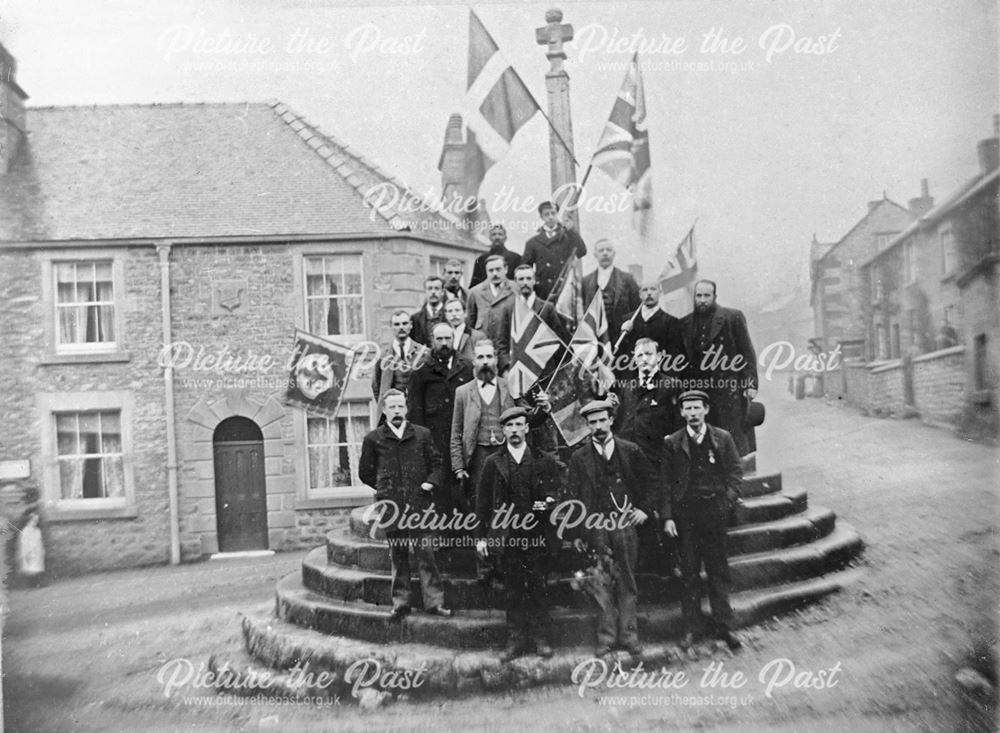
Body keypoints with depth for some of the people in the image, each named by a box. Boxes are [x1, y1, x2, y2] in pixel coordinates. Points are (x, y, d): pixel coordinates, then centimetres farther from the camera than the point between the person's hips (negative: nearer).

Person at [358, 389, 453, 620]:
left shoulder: (422, 434, 7)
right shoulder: (373, 439, 5)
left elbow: (437, 464, 12)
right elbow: (365, 472, 13)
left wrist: (430, 482, -4)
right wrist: (384, 487, 7)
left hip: (418, 504, 0)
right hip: (391, 506, 0)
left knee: (425, 554, -1)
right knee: (398, 556, 9)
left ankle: (434, 602, 6)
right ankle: (400, 603, 19)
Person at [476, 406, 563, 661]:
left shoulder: (545, 461, 7)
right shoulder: (493, 463, 7)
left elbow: (558, 492, 9)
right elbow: (482, 501, 7)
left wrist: (550, 502, -13)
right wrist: (480, 536, 3)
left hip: (537, 535, 0)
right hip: (506, 535, 1)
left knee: (539, 588, 4)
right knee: (512, 590, 5)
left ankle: (542, 639, 17)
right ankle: (516, 640, 15)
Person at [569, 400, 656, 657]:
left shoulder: (630, 450, 5)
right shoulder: (579, 458, 4)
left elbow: (652, 480, 14)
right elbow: (574, 496, 4)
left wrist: (646, 508, 4)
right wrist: (576, 534, -1)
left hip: (625, 523, 1)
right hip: (595, 527, 0)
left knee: (627, 582, 6)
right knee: (602, 585, 3)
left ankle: (628, 636, 17)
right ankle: (606, 637, 14)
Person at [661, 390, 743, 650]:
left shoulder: (723, 438, 4)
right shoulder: (672, 443, 2)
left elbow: (735, 472, 7)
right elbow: (665, 482, 1)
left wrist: (728, 500, -7)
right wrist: (667, 517, -4)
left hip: (714, 510, 0)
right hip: (684, 512, 0)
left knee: (718, 570, 5)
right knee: (689, 572, 6)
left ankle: (724, 626, 15)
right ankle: (691, 627, 16)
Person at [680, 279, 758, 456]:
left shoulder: (733, 317, 1)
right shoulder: (685, 323, 11)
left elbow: (747, 352, -1)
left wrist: (751, 384, -7)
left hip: (729, 389, -3)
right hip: (698, 390, 3)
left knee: (733, 440, -1)